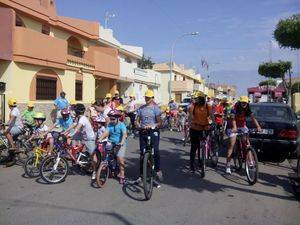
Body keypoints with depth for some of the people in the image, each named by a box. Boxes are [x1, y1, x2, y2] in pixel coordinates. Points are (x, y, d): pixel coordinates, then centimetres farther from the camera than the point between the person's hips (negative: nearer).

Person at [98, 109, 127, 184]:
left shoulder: (121, 125, -9)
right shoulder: (109, 125, 4)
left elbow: (124, 134, -21)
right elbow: (106, 132, -8)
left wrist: (122, 142, -37)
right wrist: (100, 139, -24)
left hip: (120, 144, -5)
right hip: (111, 143, 5)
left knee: (120, 157, -16)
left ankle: (122, 175, -2)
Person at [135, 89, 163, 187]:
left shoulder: (155, 108, -1)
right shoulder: (141, 108, 11)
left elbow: (159, 122, -5)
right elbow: (137, 121, 12)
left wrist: (152, 126, -22)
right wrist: (139, 126, -10)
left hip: (153, 132, -4)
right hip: (143, 132, 4)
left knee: (155, 151, -12)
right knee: (142, 153, 7)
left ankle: (158, 170, 7)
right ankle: (141, 175, 17)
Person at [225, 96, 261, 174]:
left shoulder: (247, 110, -7)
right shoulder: (235, 108, -21)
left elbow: (253, 118, -18)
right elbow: (233, 118, -35)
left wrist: (258, 127, -35)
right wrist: (234, 127, -52)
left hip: (242, 126, 4)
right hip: (233, 127, -4)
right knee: (231, 145, -8)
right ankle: (228, 166, -6)